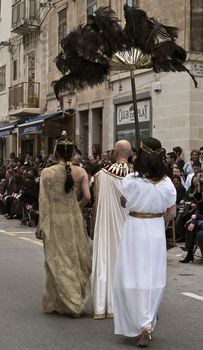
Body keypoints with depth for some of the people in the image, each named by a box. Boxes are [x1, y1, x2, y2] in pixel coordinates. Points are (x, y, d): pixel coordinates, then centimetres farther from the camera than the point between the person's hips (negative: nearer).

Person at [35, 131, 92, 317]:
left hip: (55, 219, -3)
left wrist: (41, 225, -2)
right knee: (76, 257, 16)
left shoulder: (47, 172, -11)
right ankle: (79, 299, 25)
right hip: (74, 218, 3)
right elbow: (87, 197, -9)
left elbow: (44, 201, -9)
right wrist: (77, 207, 12)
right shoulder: (80, 172, -4)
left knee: (58, 261, 7)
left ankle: (72, 303, 10)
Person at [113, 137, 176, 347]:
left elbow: (123, 203, 3)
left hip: (135, 230, -3)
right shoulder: (166, 182, -5)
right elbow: (171, 213, 2)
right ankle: (149, 320, 22)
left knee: (133, 277, 4)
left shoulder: (131, 180, -14)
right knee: (153, 278, 14)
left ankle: (143, 324, -5)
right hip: (157, 232, 3)